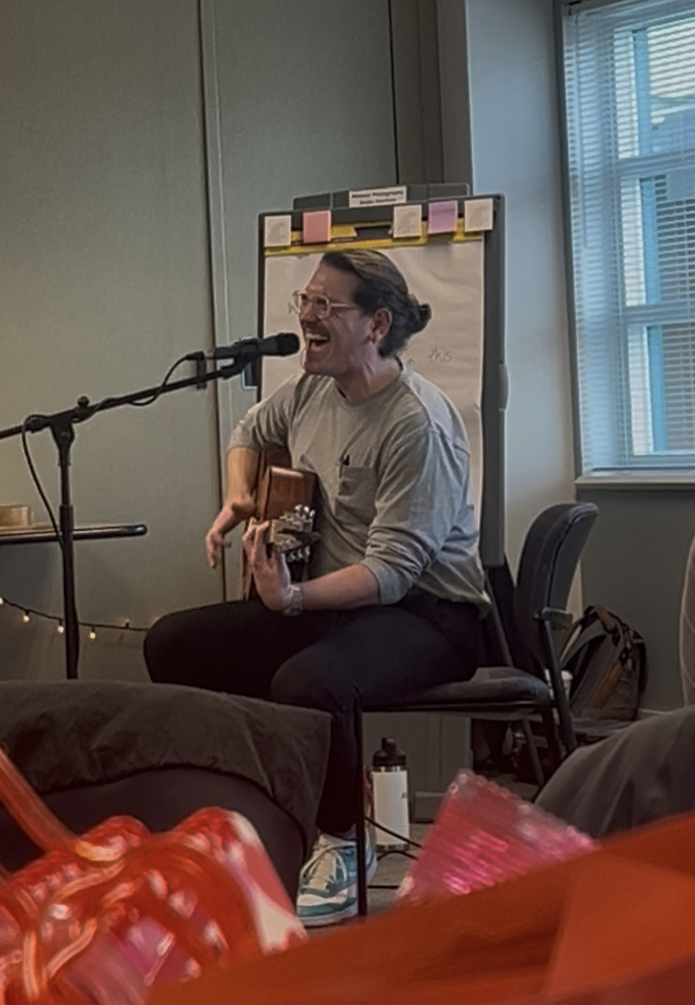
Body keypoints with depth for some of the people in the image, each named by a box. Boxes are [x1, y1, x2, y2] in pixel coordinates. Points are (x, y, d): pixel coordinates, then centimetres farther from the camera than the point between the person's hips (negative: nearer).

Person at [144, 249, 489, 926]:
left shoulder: (417, 424, -22)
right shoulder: (313, 389, 3)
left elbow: (394, 569, -26)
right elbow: (250, 434, 26)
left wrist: (293, 599, -37)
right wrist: (237, 501, 7)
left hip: (427, 613, -8)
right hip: (332, 600, 9)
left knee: (307, 681, -38)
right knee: (171, 644, -3)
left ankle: (342, 846, -12)